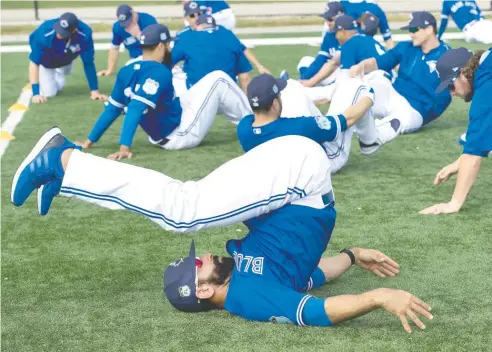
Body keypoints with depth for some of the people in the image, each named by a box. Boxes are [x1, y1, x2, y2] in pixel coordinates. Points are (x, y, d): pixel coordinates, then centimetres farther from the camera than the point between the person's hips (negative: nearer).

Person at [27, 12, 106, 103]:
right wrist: (36, 93, -44)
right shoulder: (44, 33, -43)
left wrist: (94, 91, -24)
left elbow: (88, 63, -26)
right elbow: (34, 62, -38)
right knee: (49, 93, -8)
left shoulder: (84, 34, -38)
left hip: (66, 61, 2)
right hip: (46, 62, -2)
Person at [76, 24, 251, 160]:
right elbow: (136, 109, -33)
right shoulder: (160, 73, -23)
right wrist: (125, 146, -40)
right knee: (218, 79, -1)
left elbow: (112, 109, 3)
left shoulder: (126, 72, 0)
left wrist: (90, 140, 10)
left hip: (160, 137, 9)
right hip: (181, 135, -9)